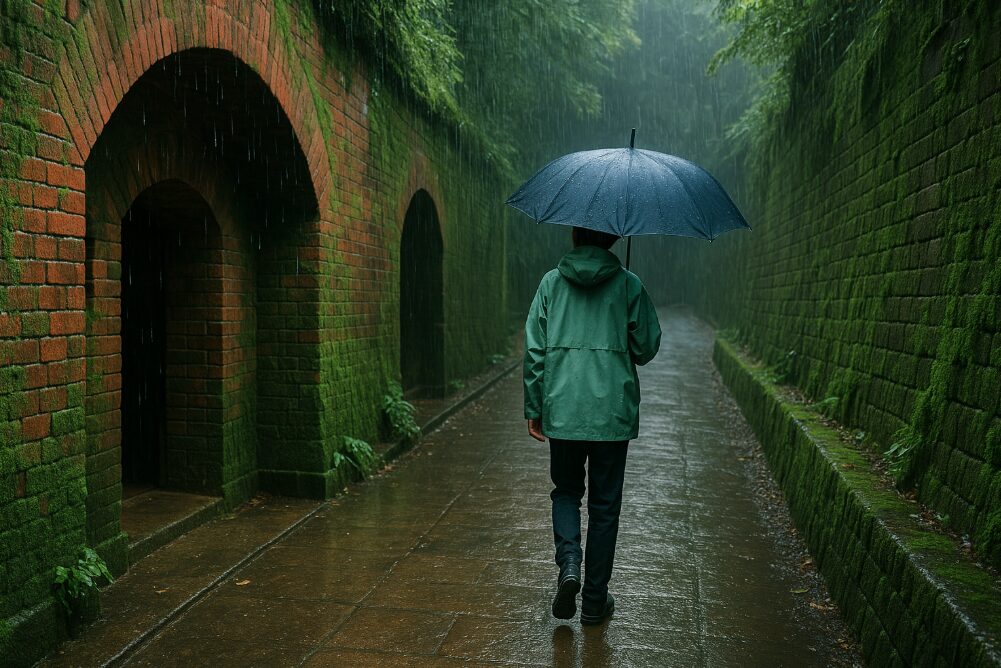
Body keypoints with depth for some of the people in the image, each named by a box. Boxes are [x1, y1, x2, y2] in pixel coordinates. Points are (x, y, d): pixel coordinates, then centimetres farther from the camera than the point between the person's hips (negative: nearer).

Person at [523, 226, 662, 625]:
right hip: (612, 411, -1)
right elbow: (647, 347, 0)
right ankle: (595, 600, 17)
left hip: (562, 410, 1)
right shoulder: (629, 285, -2)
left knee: (566, 491, 20)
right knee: (604, 503, 10)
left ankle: (568, 564, -3)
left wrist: (534, 408, 7)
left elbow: (534, 349, 0)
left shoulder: (552, 282, 1)